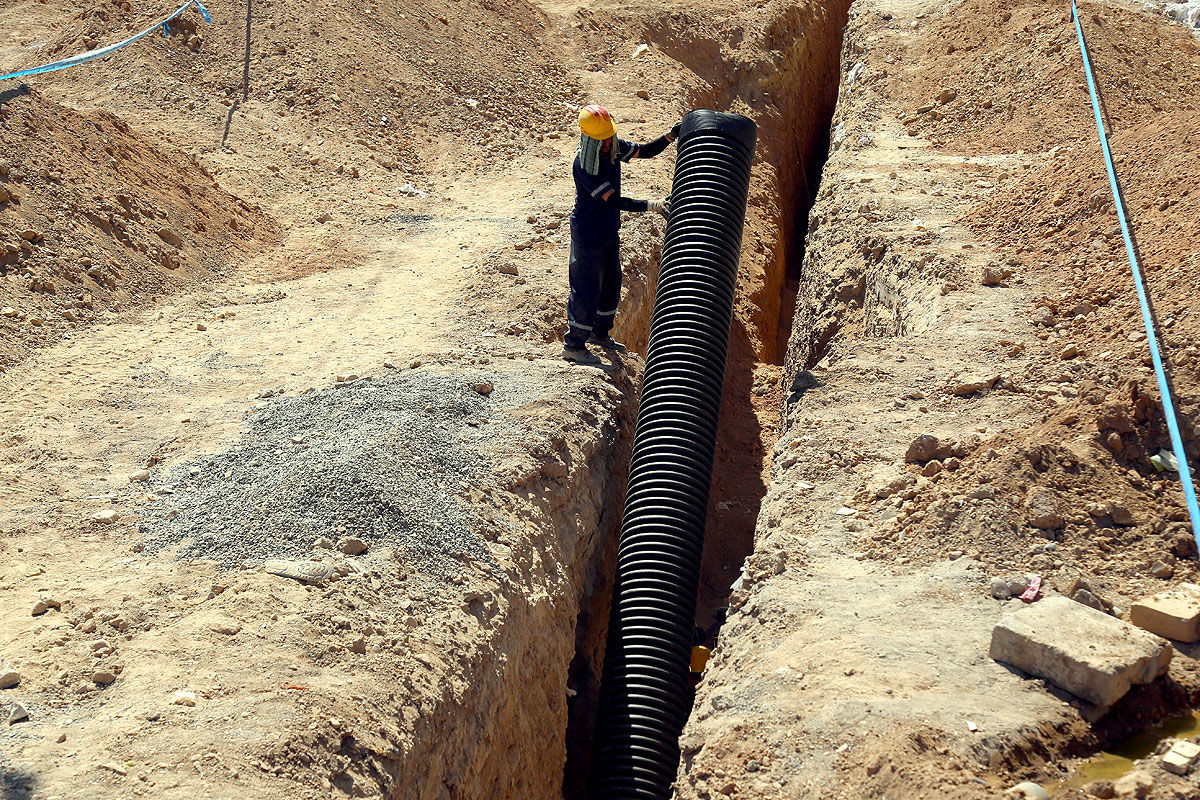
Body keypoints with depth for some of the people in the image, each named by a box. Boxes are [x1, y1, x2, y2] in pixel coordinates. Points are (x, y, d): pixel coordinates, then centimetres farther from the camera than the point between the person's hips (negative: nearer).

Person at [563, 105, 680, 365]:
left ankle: (600, 333, 40)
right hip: (588, 234, -8)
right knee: (586, 290, 1)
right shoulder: (582, 166, -29)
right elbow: (613, 200, -34)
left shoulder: (614, 148, -6)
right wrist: (651, 205, -42)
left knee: (611, 285, 21)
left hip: (610, 231, 8)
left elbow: (645, 151, 9)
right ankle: (573, 345, 16)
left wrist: (669, 137, -10)